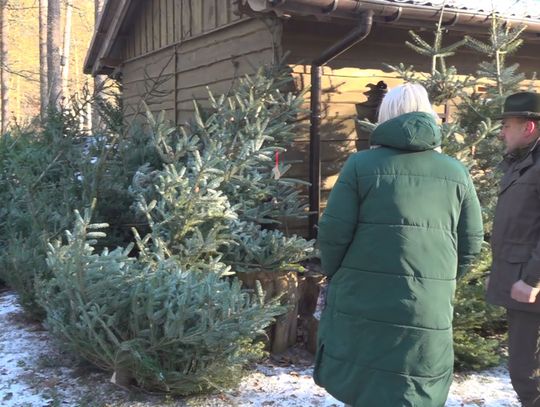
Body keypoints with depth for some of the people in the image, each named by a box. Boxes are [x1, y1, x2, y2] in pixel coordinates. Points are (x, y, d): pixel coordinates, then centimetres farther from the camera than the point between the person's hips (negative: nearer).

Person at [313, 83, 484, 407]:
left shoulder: (361, 165, -4)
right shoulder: (457, 173, 6)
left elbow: (334, 234, -7)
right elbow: (471, 244, 7)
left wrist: (336, 277, 12)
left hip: (362, 306, -2)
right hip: (428, 313, 2)